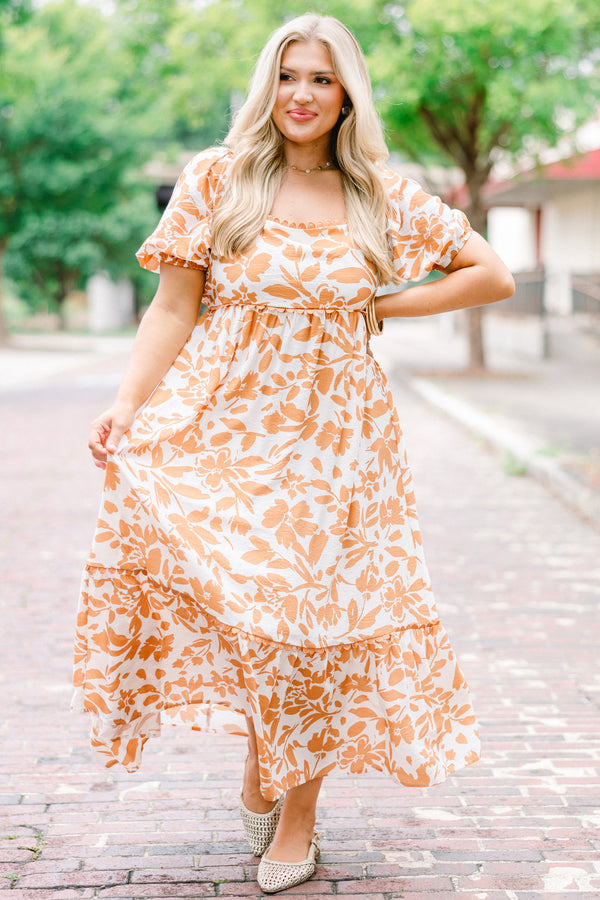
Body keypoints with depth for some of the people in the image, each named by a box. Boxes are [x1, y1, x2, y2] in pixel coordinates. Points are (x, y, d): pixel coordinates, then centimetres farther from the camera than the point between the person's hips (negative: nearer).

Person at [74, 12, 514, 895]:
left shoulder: (383, 195, 5)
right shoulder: (217, 178, 2)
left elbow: (493, 276, 7)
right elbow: (174, 308, 0)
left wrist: (380, 307, 2)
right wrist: (128, 402, -13)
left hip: (334, 440, 1)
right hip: (226, 427, -1)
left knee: (316, 620, 3)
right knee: (238, 604, -11)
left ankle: (298, 808, 20)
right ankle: (260, 768, 17)